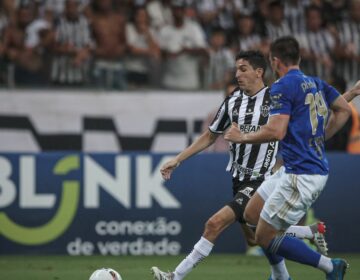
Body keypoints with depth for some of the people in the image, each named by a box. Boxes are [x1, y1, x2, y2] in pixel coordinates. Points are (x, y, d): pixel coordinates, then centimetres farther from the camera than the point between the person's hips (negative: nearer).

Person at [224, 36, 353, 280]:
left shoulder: (283, 87, -12)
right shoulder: (317, 84, 13)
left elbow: (276, 132, -21)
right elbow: (345, 110, 22)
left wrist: (242, 137, -6)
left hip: (301, 175, -9)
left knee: (264, 237, -4)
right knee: (251, 215, 17)